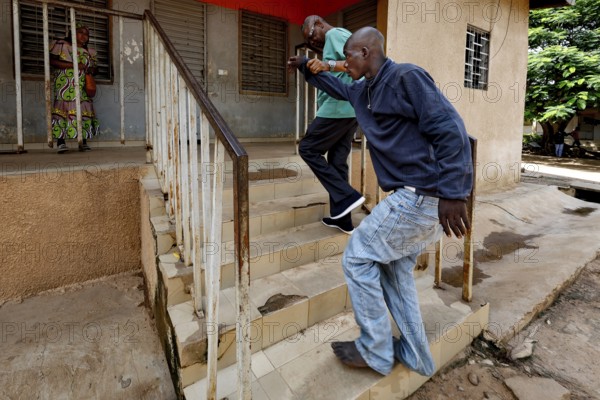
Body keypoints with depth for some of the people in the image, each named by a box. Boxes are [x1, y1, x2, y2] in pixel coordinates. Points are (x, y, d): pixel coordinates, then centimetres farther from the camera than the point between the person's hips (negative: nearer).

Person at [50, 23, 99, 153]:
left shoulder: (89, 52, 20)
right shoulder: (62, 44, 6)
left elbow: (95, 67, 23)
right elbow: (52, 61, -3)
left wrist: (92, 69, -1)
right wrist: (73, 65, -13)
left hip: (83, 85, 4)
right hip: (65, 83, -4)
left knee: (84, 111, -4)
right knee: (63, 108, -11)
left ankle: (84, 143, 0)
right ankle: (61, 142, -13)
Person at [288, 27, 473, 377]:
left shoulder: (407, 77, -11)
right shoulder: (364, 90, 17)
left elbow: (451, 129, -19)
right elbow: (338, 87, 40)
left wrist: (452, 193, -25)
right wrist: (306, 67, 43)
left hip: (422, 195, -9)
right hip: (413, 195, 10)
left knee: (358, 258, -3)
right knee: (395, 268, 15)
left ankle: (375, 352, 11)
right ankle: (416, 355, 28)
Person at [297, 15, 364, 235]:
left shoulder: (335, 34, -2)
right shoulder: (335, 40, 28)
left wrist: (329, 65, -32)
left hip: (338, 108, -10)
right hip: (351, 109, 10)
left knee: (307, 149, 0)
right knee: (337, 161, 9)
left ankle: (347, 196, -6)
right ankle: (342, 218, 13)